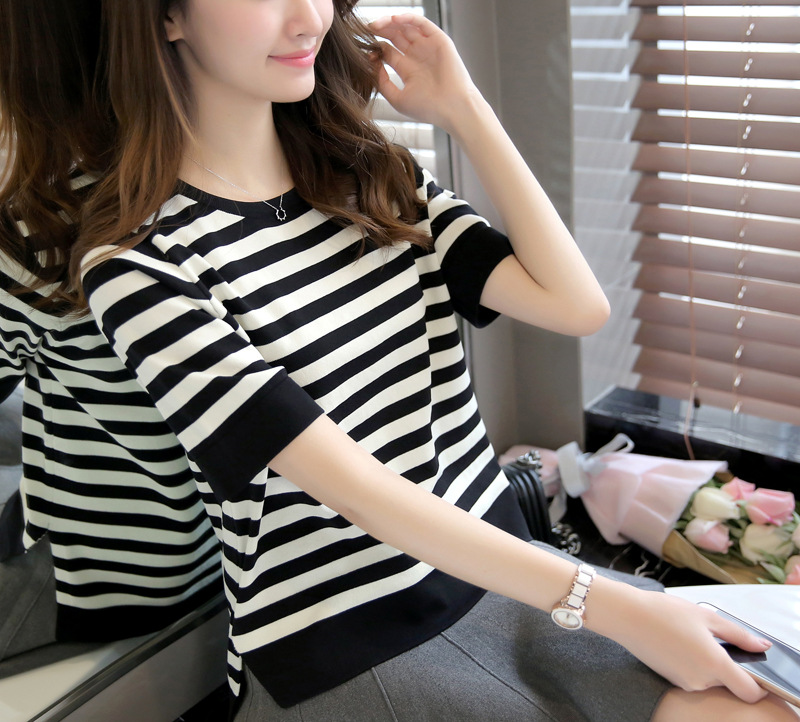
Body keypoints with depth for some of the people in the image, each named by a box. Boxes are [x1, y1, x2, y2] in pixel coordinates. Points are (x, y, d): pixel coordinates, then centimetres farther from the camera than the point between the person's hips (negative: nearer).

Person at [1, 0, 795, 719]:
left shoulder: (371, 177, 5)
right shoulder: (137, 264, -14)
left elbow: (578, 304, -4)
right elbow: (348, 483, -20)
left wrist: (464, 111, -5)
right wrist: (609, 606, -21)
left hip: (502, 566, 6)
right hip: (345, 652, -5)